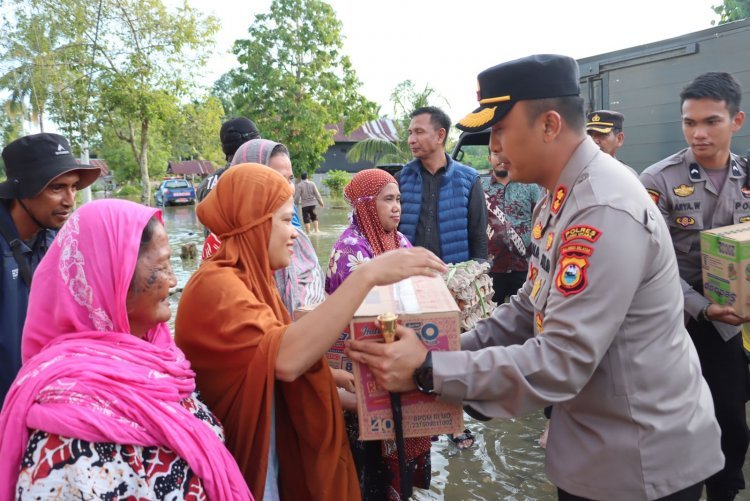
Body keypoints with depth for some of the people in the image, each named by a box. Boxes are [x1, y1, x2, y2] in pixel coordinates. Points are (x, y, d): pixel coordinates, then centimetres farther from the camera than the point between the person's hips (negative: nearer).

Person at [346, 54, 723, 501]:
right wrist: (455, 349, -2)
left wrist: (429, 372, -26)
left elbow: (559, 363, -30)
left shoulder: (605, 211, -28)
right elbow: (532, 309, 9)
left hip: (643, 458, -8)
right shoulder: (561, 197, 3)